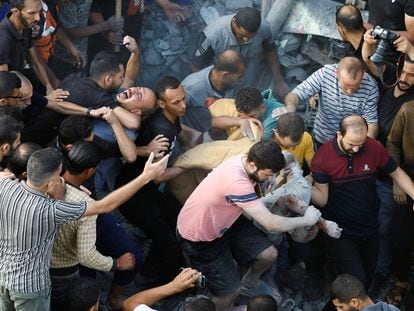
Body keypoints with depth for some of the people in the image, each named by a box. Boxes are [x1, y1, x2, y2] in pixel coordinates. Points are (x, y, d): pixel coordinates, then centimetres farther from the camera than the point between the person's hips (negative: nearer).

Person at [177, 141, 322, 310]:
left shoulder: (245, 161, -14)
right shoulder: (237, 182, -41)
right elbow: (271, 224, -34)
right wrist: (305, 220, -21)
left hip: (224, 221, 8)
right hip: (199, 236, -8)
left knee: (269, 254, 4)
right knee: (230, 290, -3)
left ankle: (250, 284, 36)